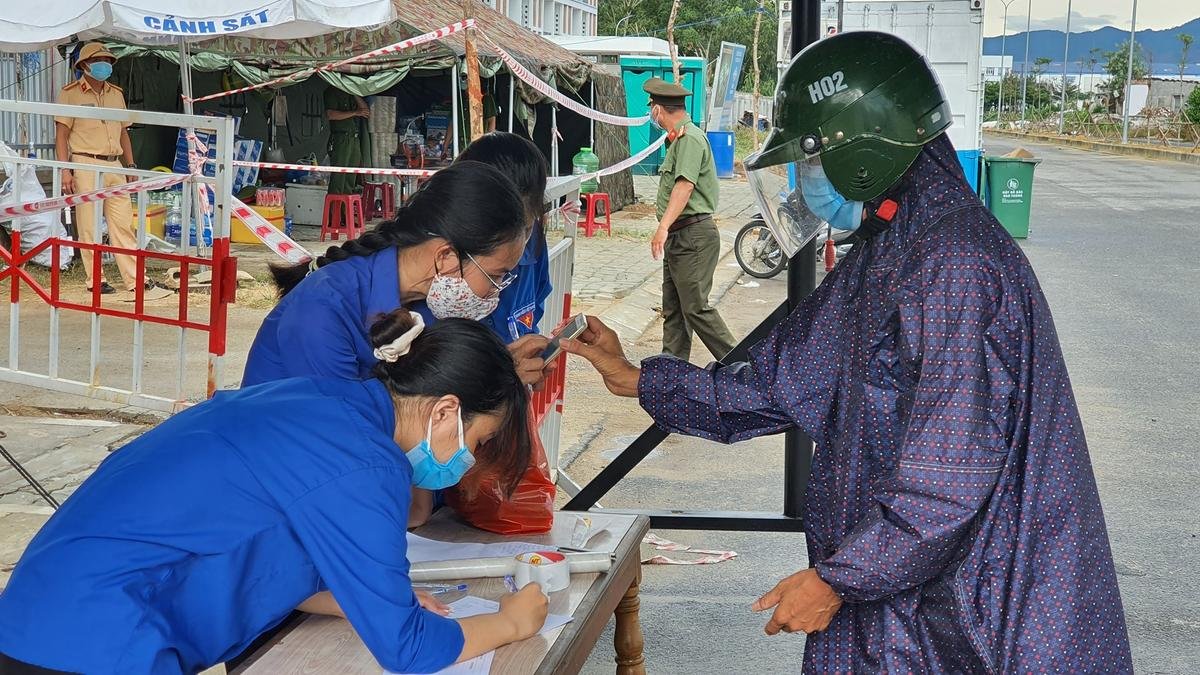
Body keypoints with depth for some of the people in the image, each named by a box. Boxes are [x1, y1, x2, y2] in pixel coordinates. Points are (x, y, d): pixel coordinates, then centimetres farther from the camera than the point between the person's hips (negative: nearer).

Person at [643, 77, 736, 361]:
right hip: (678, 236, 10)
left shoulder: (690, 138, -15)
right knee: (673, 308, 11)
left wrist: (664, 227, -36)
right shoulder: (679, 138, 17)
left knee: (696, 308, -10)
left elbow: (685, 185, -27)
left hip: (693, 234, -10)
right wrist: (663, 203, 45)